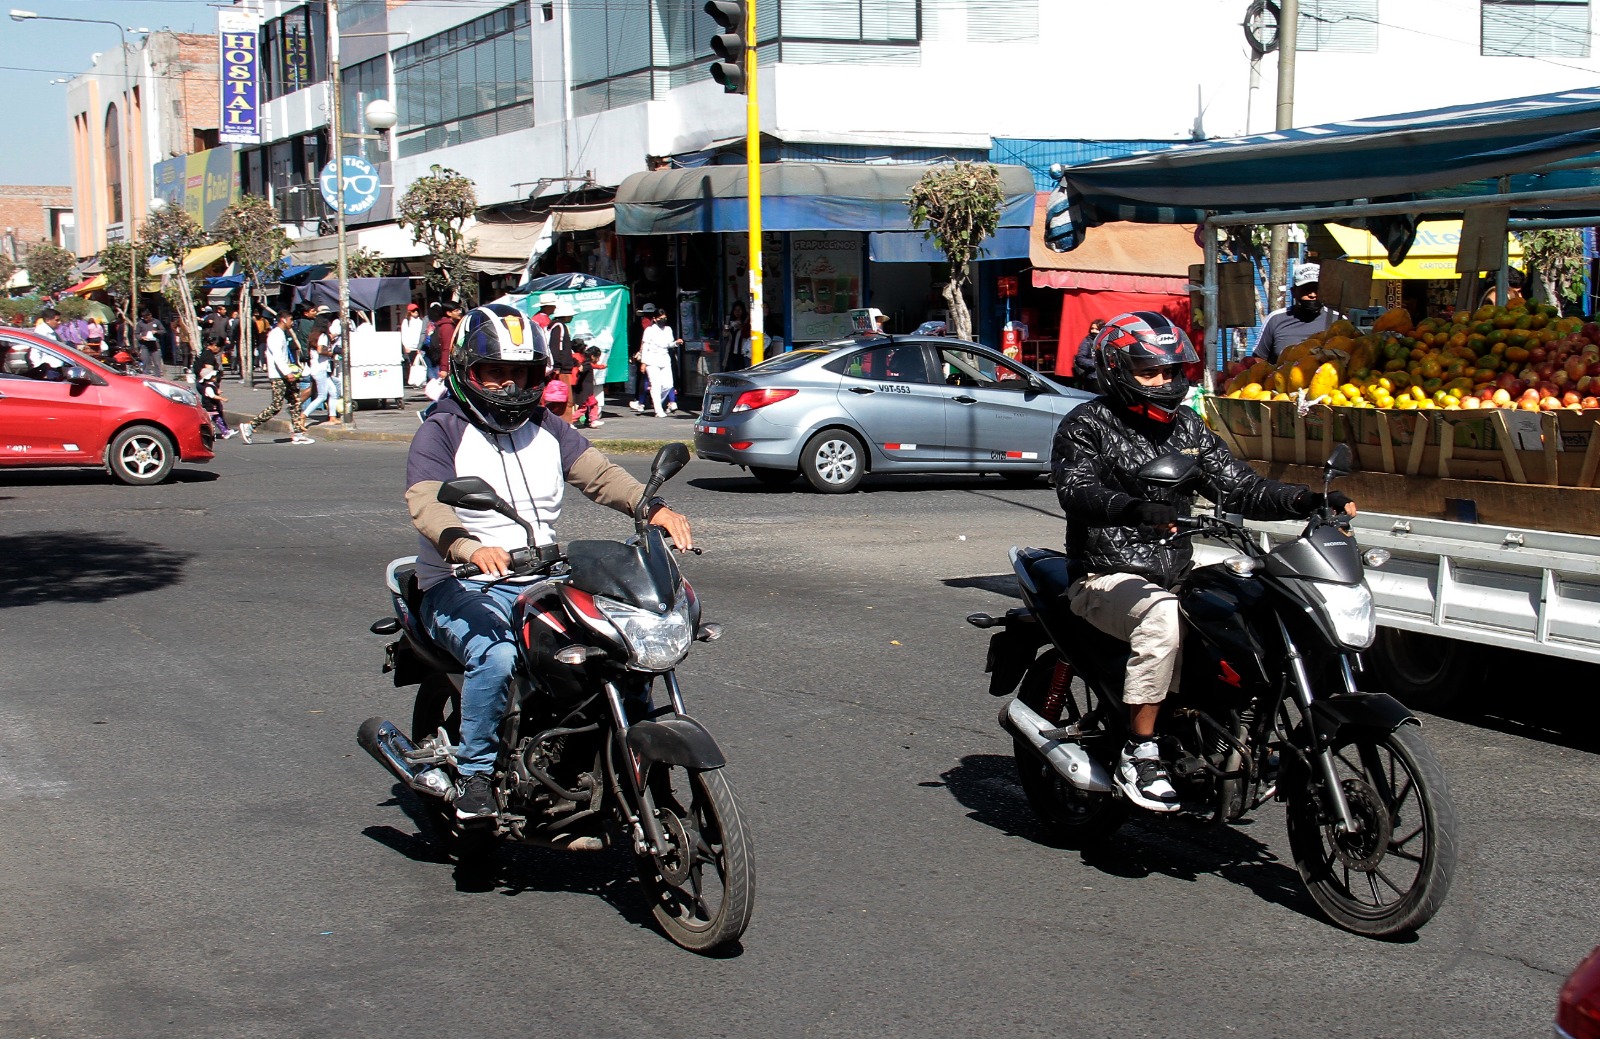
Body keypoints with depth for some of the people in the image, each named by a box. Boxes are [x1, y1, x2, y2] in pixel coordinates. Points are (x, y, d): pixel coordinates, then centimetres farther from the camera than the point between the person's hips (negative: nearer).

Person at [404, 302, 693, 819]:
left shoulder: (546, 428, 15)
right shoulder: (440, 432, -2)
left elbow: (597, 472, -1)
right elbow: (426, 505, -20)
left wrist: (653, 507, -21)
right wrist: (472, 548, -41)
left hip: (542, 583, 5)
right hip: (463, 588, -5)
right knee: (497, 656, -34)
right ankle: (473, 772, -14)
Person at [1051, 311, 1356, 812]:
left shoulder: (1186, 426, 16)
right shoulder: (1086, 424, -3)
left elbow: (1238, 486, 12)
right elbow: (1078, 490, -21)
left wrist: (1309, 501, -4)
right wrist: (1138, 511, -41)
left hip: (1177, 575, 6)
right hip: (1108, 577, -6)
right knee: (1164, 617, -35)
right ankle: (1139, 753, -26)